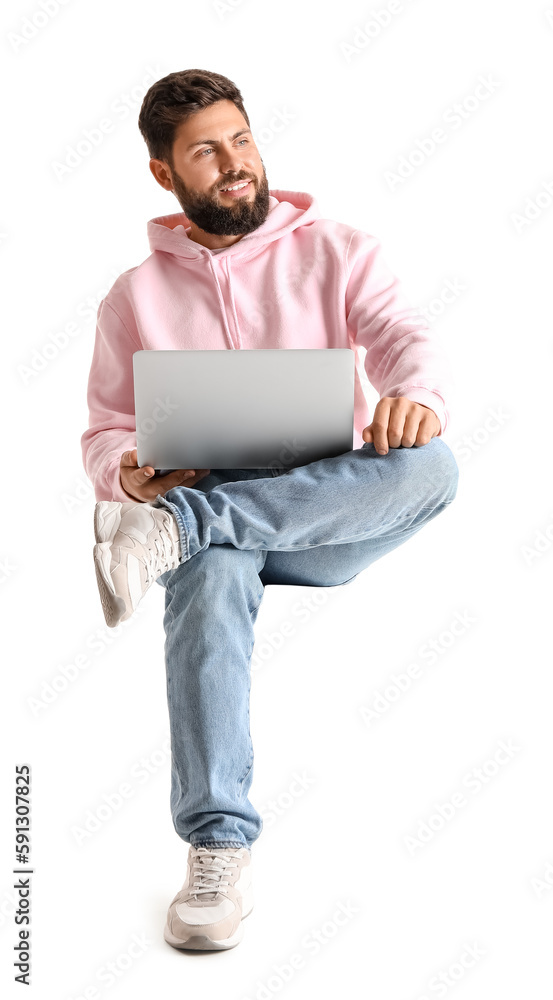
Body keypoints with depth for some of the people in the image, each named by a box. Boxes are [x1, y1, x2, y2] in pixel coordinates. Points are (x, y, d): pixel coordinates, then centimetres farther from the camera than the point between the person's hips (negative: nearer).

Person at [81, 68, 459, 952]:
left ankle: (176, 527, -35)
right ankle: (219, 849, -38)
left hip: (328, 518, 0)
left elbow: (405, 339, -6)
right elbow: (104, 433, 13)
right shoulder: (135, 296, 13)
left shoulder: (337, 252, 10)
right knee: (210, 576, -37)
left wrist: (416, 395, -32)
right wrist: (128, 473, -13)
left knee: (430, 462, -32)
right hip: (215, 530, 0)